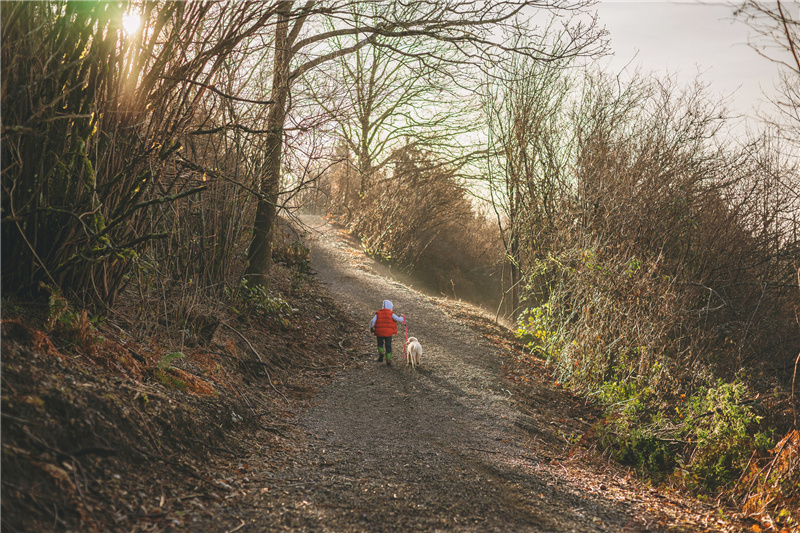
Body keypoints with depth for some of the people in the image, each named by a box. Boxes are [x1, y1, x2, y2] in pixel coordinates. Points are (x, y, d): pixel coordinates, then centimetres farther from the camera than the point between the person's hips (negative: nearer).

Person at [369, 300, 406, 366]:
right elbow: (398, 319, -12)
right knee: (388, 346, 13)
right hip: (388, 333, -1)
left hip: (379, 333, 1)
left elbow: (373, 321, -6)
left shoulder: (378, 314, 4)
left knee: (380, 344, 23)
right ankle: (388, 360, 12)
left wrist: (371, 328, 11)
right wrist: (402, 319, 9)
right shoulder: (391, 314, -2)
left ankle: (381, 352, -4)